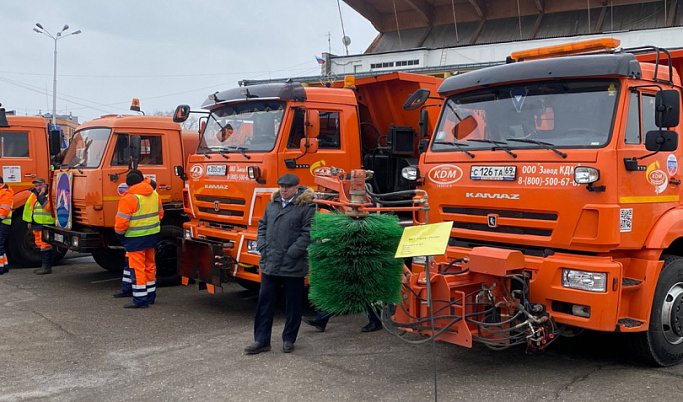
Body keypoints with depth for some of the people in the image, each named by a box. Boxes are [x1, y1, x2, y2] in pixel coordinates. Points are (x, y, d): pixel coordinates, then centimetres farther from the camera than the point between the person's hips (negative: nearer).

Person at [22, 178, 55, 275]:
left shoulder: (50, 195, -11)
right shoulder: (33, 195, 14)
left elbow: (48, 207, -28)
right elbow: (28, 207, 24)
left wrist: (41, 195, -23)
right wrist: (29, 221, 23)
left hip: (46, 225, -9)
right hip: (36, 225, 9)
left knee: (46, 245, -9)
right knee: (40, 245, 14)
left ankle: (47, 267, -5)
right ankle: (45, 266, 23)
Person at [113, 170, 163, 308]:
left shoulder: (129, 198, -16)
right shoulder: (154, 194, 7)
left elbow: (121, 221, -17)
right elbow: (160, 213, 16)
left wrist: (119, 233, 1)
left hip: (135, 238, -8)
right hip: (152, 235, 8)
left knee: (137, 267, -1)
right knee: (149, 265, 17)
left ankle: (140, 300, 1)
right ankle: (150, 295, 27)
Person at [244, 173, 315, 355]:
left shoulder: (306, 207, -8)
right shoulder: (272, 204, 12)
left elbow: (307, 234, -14)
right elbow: (262, 226, 18)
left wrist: (290, 254, -16)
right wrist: (262, 248, 4)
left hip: (293, 267, -5)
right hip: (269, 264, 5)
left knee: (293, 304, 8)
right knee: (264, 301, 8)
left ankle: (289, 339, 23)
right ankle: (261, 341, 16)